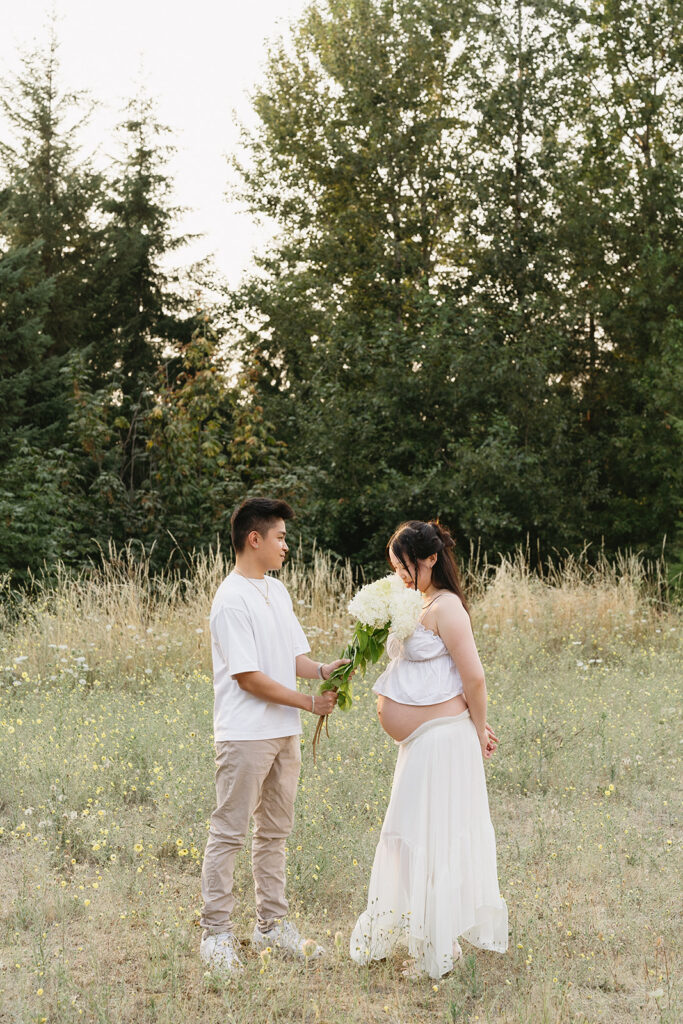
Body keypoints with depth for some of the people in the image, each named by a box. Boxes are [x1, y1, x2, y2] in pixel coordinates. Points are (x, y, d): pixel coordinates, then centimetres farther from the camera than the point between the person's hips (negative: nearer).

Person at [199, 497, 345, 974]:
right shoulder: (232, 600, -14)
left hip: (284, 733, 9)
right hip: (246, 734, -9)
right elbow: (249, 676, -17)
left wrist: (323, 669, -7)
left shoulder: (278, 591, 13)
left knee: (274, 831, 15)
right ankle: (216, 933, 4)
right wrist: (310, 702, -13)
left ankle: (273, 925, 24)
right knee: (229, 832, -2)